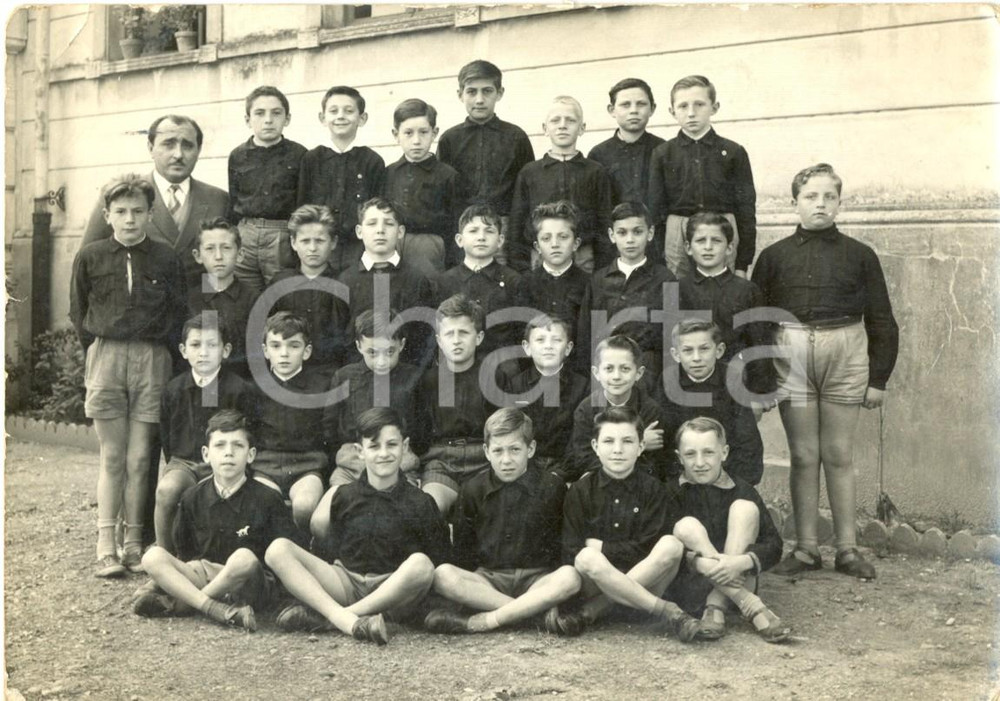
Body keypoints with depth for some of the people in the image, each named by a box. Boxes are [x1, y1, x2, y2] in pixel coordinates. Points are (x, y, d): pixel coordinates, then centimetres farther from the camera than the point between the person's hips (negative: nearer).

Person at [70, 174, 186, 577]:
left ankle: (134, 544, 9)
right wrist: (96, 352, 8)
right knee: (112, 458, 1)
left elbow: (178, 312, 8)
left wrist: (157, 350, 3)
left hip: (152, 361, 0)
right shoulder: (90, 257, 5)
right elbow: (78, 312, 12)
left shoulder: (165, 259, 3)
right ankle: (106, 548, 2)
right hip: (106, 358, 0)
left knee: (139, 458, 1)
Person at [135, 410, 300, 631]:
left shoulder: (266, 499, -3)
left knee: (244, 558, -37)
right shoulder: (193, 498, 7)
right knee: (152, 557, -18)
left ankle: (175, 604, -19)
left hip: (250, 585, -3)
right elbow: (184, 554, 17)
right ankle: (218, 610, -32)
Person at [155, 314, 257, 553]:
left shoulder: (240, 390, -3)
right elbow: (165, 435, 17)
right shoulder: (174, 389, 9)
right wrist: (173, 465, 6)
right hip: (183, 462, 3)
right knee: (166, 489, -30)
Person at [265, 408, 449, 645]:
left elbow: (437, 560, 6)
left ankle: (322, 618, -30)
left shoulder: (419, 503, 4)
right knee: (278, 549, -17)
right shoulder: (343, 497, 11)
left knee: (421, 564, -36)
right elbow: (333, 551, 14)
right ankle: (347, 620, -37)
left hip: (392, 592, -2)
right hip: (346, 585, 2)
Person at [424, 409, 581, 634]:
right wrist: (470, 585, -4)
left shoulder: (552, 487, 3)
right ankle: (536, 610, -29)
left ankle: (478, 623, -32)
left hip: (537, 579, -1)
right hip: (488, 579, 1)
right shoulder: (472, 490, 8)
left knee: (570, 577, -34)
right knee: (442, 575, -28)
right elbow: (463, 550, 12)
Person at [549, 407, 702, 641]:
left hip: (645, 580, 1)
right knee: (587, 558, -33)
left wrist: (601, 547, -8)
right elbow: (570, 553, -3)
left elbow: (646, 549, -9)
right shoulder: (580, 492, 2)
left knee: (671, 545, -27)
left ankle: (591, 612, -26)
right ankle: (666, 611, -29)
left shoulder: (654, 491, 2)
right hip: (596, 583, 0)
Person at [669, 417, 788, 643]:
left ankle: (716, 606, -26)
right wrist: (695, 560, -31)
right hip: (688, 587, -1)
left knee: (745, 507, -16)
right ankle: (753, 608, -32)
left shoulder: (741, 491, 1)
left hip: (734, 581, 1)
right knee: (686, 526, -26)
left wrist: (741, 562, -29)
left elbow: (774, 545, -8)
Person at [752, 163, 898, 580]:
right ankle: (805, 549, 13)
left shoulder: (859, 256, 6)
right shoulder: (774, 256, 5)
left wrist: (878, 378, 2)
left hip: (844, 356, 0)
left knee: (839, 456, 5)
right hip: (791, 356, 0)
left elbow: (881, 321, 7)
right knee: (803, 457, 5)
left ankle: (847, 549, 13)